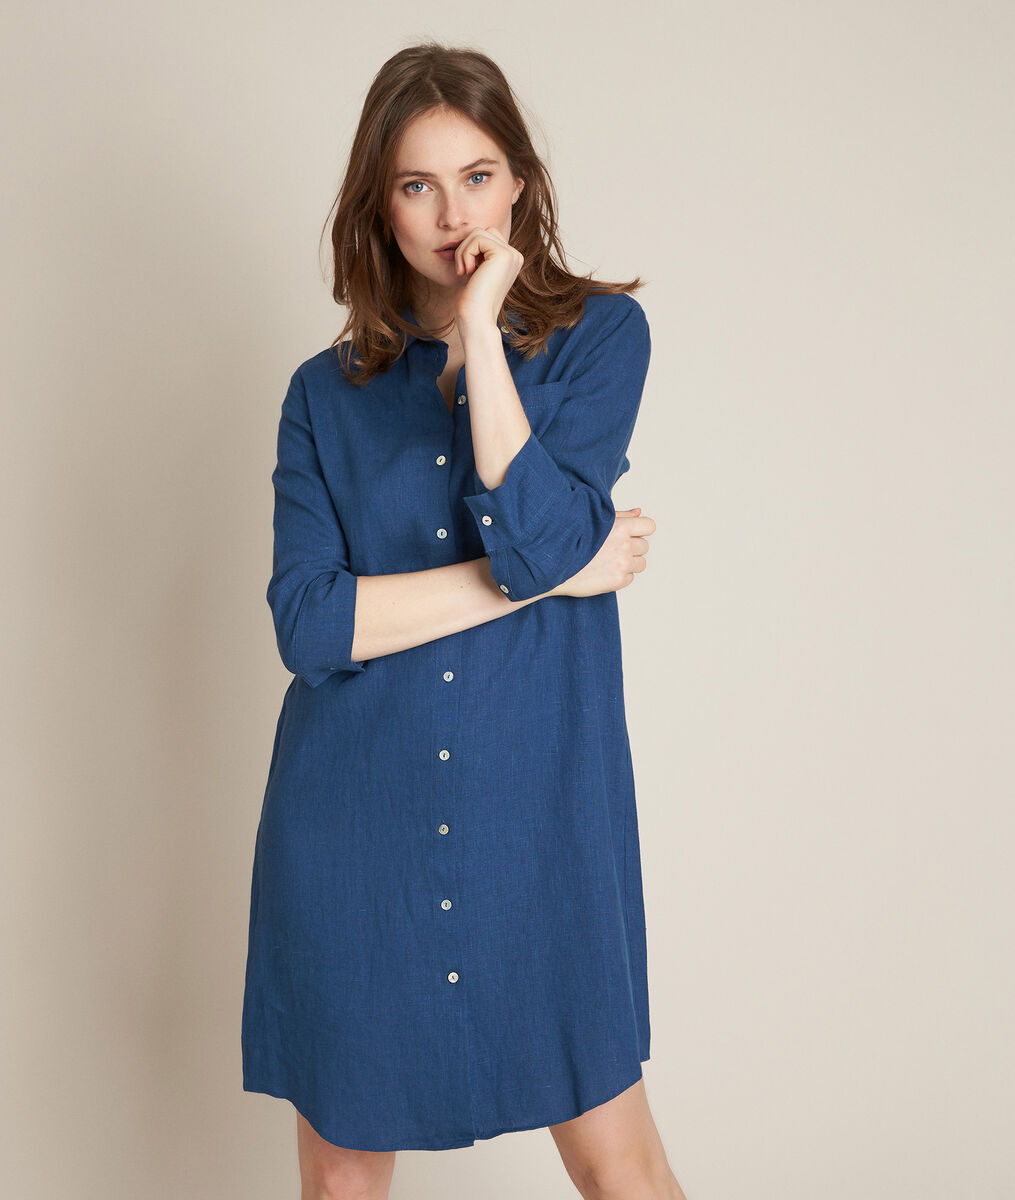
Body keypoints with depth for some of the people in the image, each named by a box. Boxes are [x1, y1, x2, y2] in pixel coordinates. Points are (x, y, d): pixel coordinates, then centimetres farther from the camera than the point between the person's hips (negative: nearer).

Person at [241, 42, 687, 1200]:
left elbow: (540, 537, -15)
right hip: (352, 824, 2)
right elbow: (308, 624, -9)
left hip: (540, 809, -1)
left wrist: (481, 333, -14)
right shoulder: (327, 392, 5)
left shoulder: (597, 333, 1)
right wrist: (541, 577, -12)